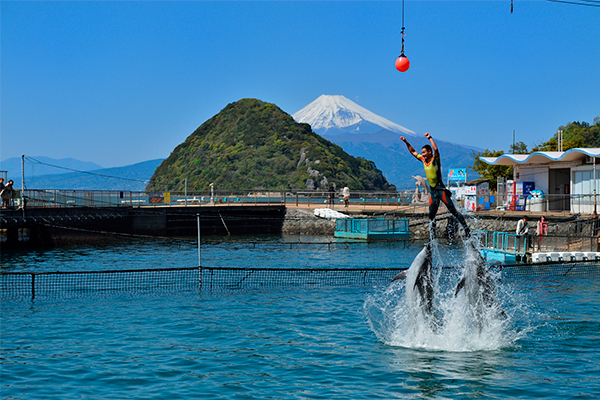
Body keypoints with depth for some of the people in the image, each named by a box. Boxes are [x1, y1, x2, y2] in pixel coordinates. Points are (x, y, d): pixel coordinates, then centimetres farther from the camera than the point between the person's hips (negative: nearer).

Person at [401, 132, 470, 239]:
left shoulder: (435, 159, -7)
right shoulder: (424, 160, 11)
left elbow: (436, 149, -28)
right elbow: (413, 152, 23)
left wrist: (430, 138, -24)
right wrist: (406, 142, 19)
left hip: (440, 189, -7)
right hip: (432, 191, 7)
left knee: (453, 211, -9)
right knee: (431, 215, 8)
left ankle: (467, 230, -6)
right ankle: (432, 238, 14)